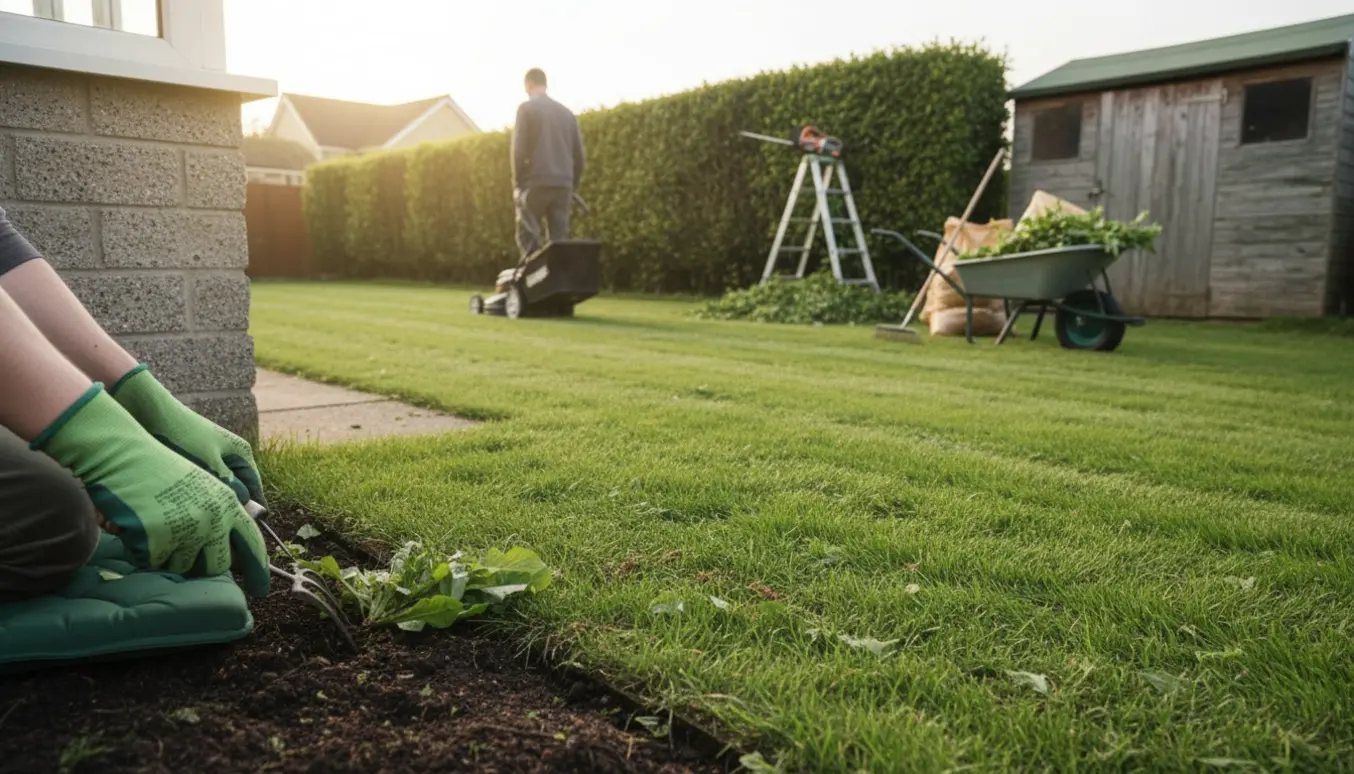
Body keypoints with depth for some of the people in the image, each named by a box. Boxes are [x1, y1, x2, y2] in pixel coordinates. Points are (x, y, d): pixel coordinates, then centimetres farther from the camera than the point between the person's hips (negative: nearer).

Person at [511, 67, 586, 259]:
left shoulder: (527, 108, 0)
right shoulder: (567, 113, 15)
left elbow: (519, 150, -7)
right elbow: (579, 154, 13)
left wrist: (517, 183, 0)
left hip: (536, 183, -5)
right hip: (563, 185, 5)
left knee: (528, 236, 1)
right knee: (560, 240, 6)